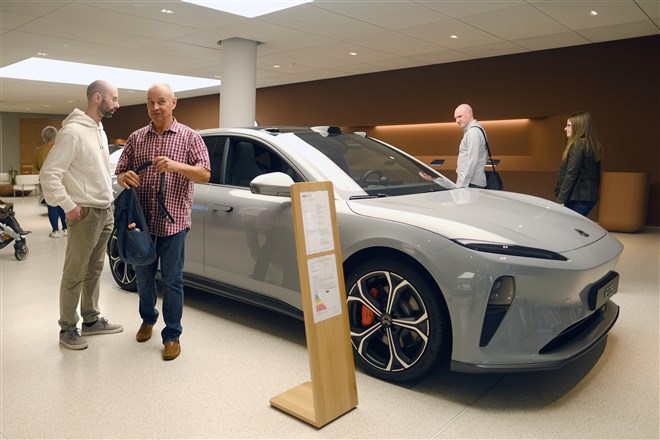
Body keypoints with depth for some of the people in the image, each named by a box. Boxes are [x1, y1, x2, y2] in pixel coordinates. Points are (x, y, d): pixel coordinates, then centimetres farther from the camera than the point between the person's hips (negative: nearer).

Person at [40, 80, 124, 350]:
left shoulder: (100, 131, 13)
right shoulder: (73, 131, -16)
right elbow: (49, 173, -19)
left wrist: (108, 204, 14)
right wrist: (68, 206, -17)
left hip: (105, 212, 9)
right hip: (86, 214, -9)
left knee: (94, 271, 17)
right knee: (74, 275, 3)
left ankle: (91, 320, 28)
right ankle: (67, 329, 15)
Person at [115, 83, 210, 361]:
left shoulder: (189, 137, 0)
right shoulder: (136, 138, 10)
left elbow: (205, 174, -9)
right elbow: (119, 173, 11)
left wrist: (175, 165, -25)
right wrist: (124, 177, -14)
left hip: (173, 223, -3)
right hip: (142, 221, 4)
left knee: (172, 281, 3)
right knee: (143, 277, 16)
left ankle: (172, 335, 16)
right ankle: (148, 319, 40)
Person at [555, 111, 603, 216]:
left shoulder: (578, 144, -11)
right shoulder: (594, 146, 15)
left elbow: (571, 175, -17)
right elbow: (596, 175, 18)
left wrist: (560, 200, -17)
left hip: (577, 199, -9)